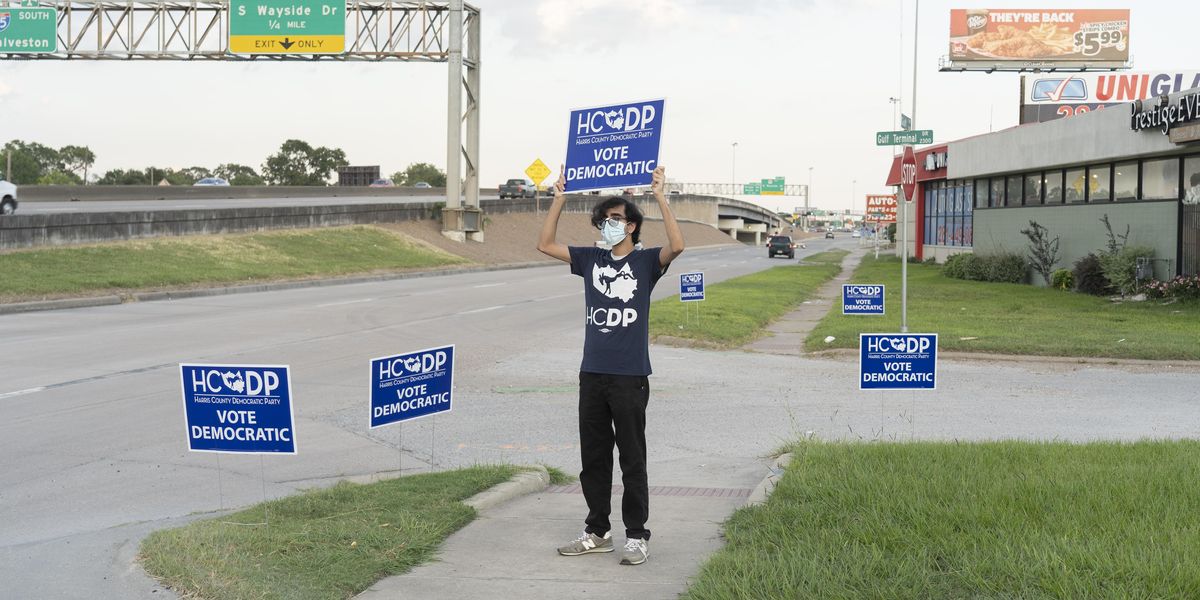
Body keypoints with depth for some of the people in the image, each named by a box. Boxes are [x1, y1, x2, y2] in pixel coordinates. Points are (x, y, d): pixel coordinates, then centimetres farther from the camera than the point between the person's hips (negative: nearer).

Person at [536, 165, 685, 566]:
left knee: (632, 459, 1)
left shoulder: (646, 262, -1)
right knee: (593, 458, 11)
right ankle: (597, 532, 22)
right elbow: (546, 244, 11)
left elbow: (676, 246, -20)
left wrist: (660, 197, -21)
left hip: (630, 376, -5)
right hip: (592, 373, 5)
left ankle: (636, 536, 9)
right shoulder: (590, 259, 11)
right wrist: (560, 198, 5)